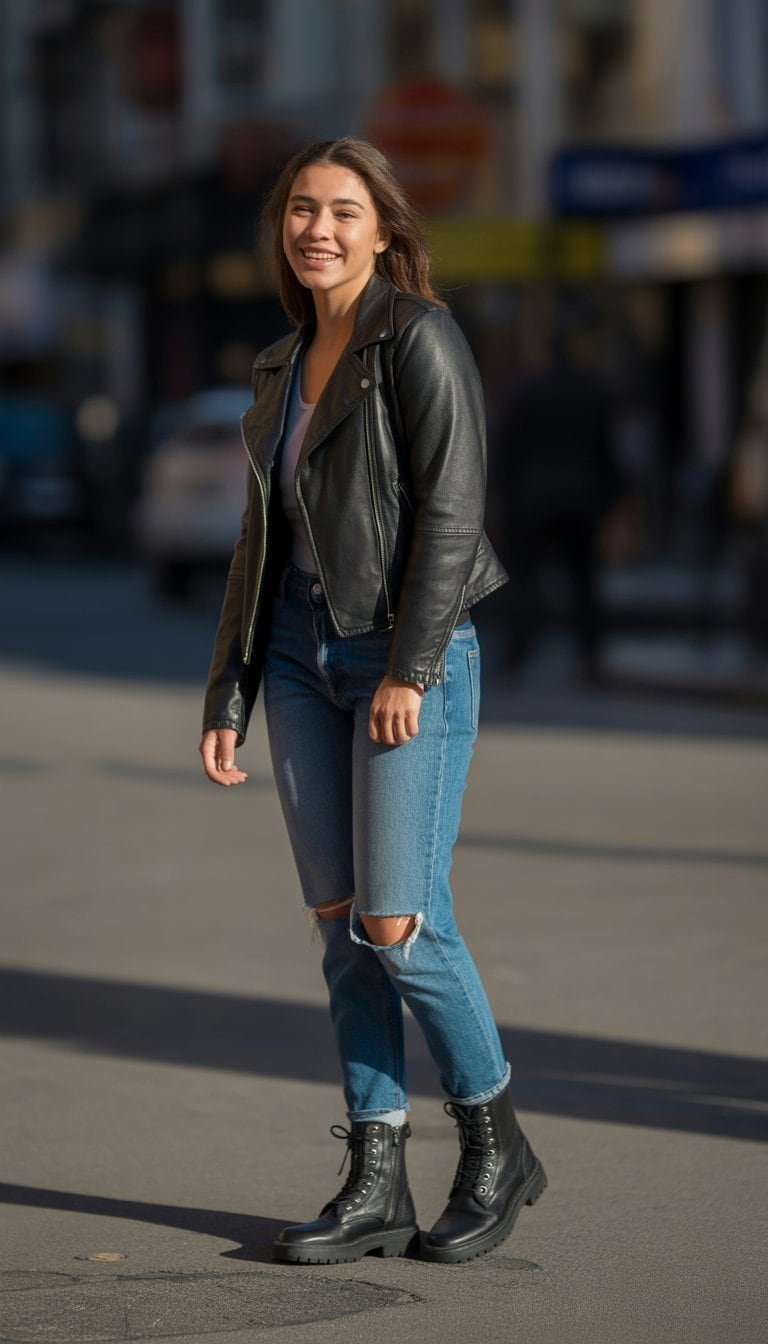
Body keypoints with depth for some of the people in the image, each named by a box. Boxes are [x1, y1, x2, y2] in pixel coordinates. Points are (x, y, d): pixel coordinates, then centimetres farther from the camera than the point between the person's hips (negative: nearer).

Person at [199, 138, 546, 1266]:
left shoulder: (420, 337, -8)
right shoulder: (285, 369, 14)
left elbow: (451, 508, -15)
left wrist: (409, 668, -21)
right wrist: (228, 694, 12)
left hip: (411, 657, -7)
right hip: (304, 655, 7)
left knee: (399, 927, -10)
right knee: (339, 921, 4)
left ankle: (496, 1145, 10)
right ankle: (376, 1184, 9)